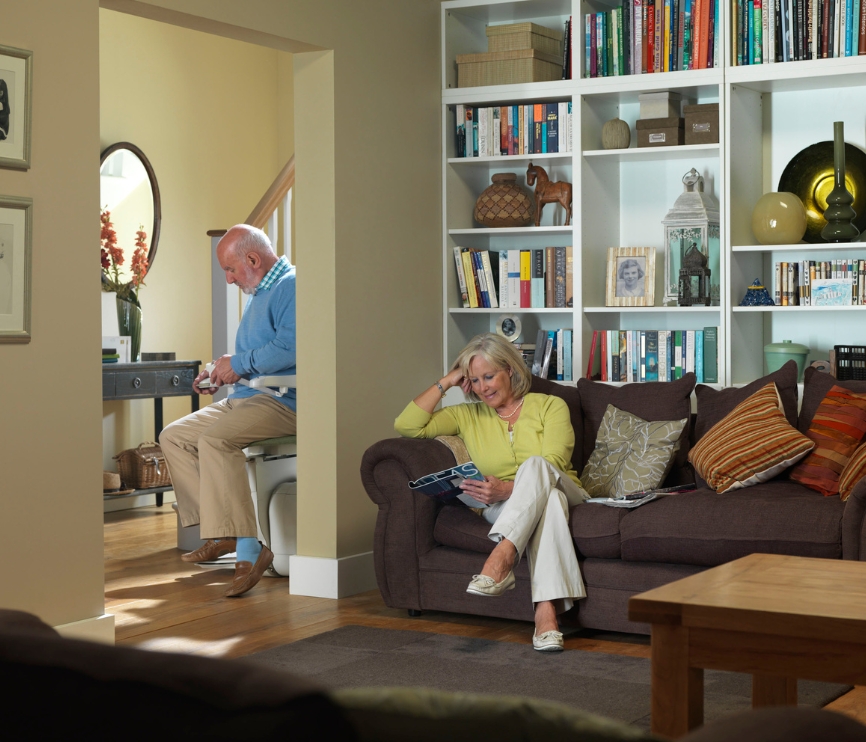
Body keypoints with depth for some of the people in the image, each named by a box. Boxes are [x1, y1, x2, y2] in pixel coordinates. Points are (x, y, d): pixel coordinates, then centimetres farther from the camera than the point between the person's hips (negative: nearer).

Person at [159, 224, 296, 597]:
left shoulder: (291, 286, -12)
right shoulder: (258, 293, 22)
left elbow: (289, 349, -28)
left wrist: (238, 364, -16)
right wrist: (220, 374, 15)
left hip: (283, 400, -11)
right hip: (246, 397, 11)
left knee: (215, 438, -33)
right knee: (173, 436, 6)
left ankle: (249, 549, -34)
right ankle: (221, 533, -1)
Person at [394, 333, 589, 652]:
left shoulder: (550, 406, 6)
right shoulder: (468, 416, 16)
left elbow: (550, 468, -9)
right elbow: (406, 425, 4)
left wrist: (508, 489, -27)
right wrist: (445, 382, 3)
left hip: (564, 494, -1)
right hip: (502, 508, 1)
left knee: (534, 465, -37)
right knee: (549, 500, -38)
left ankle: (500, 560, -54)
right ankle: (546, 610, -55)